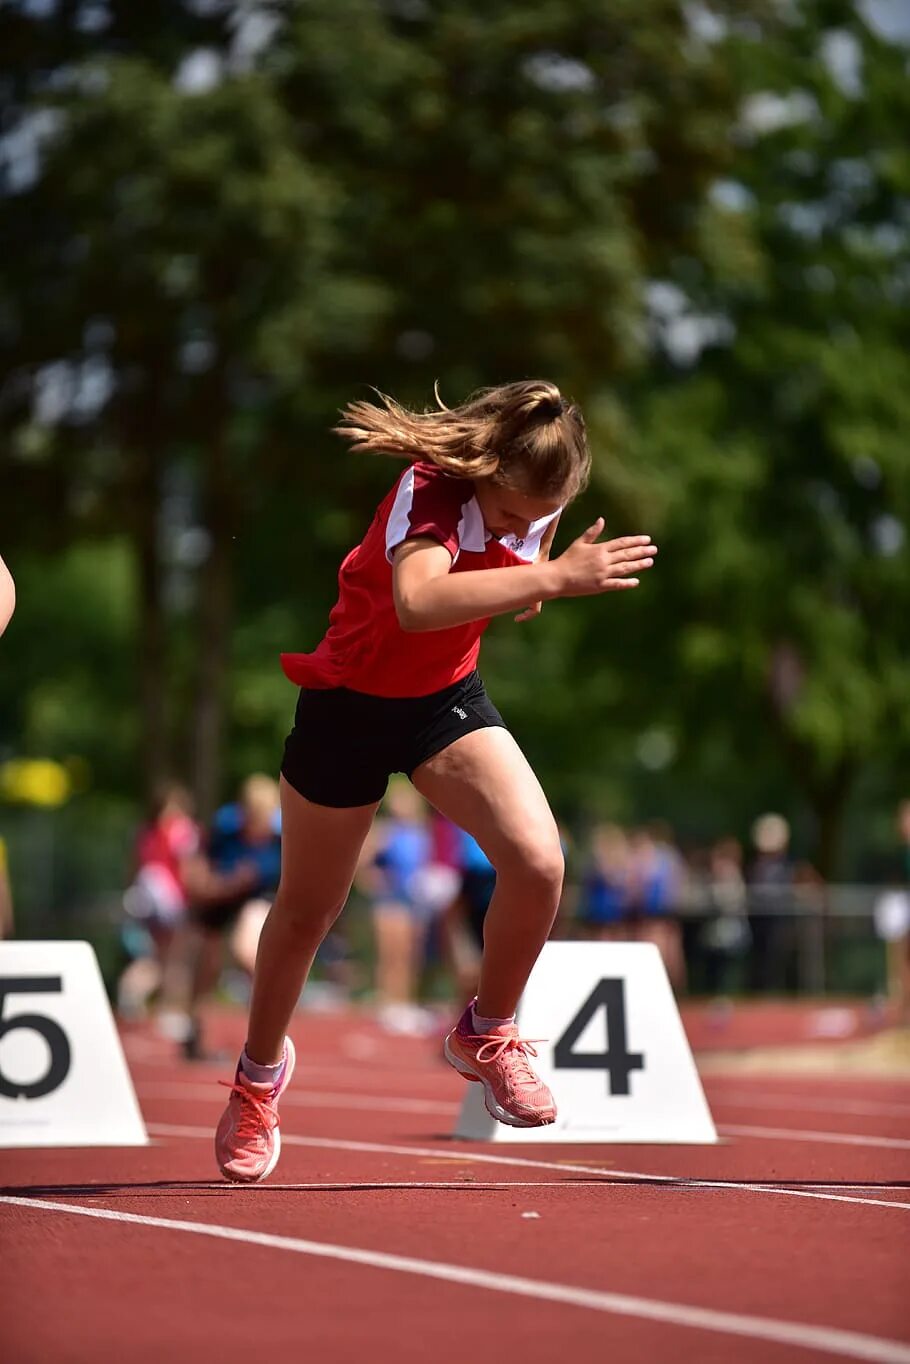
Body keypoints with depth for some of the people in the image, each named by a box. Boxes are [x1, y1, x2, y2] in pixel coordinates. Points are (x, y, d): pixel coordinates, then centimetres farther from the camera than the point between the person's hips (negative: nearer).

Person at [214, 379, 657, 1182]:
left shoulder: (531, 502, -12)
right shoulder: (430, 489, -32)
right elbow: (417, 602, -54)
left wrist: (533, 581, -11)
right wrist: (553, 576, -59)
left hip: (448, 697, 4)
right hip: (350, 702, -4)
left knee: (538, 861, -19)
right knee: (307, 910, 13)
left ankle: (486, 1034, 9)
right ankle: (260, 1072, 42)